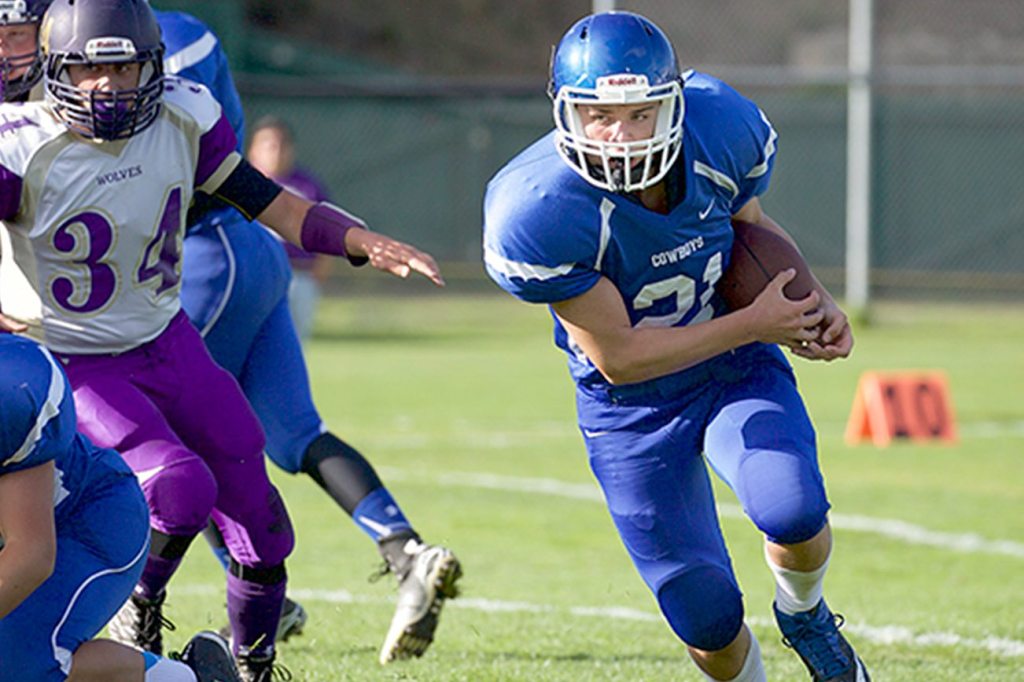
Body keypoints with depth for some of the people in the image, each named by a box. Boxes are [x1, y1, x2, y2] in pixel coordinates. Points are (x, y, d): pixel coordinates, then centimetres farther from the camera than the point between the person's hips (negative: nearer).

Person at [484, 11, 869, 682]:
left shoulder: (722, 129, -19)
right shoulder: (537, 215, -33)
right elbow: (618, 358, -25)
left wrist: (813, 301, -12)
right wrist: (754, 325, -25)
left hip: (738, 371, 2)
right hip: (634, 406, -2)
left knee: (793, 513, -25)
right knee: (709, 619, 1)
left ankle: (804, 614, 10)